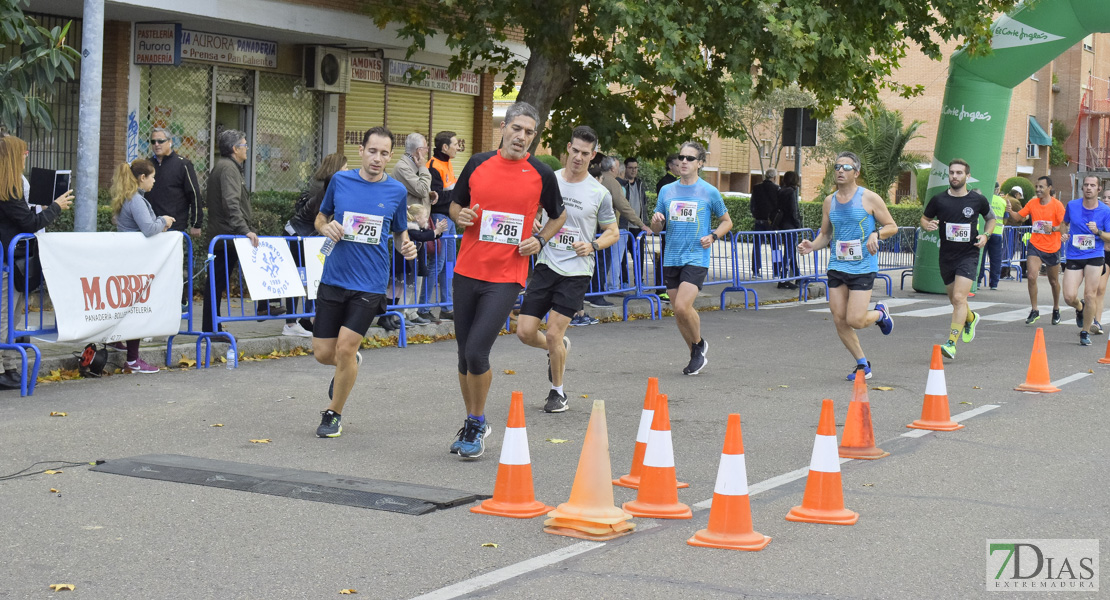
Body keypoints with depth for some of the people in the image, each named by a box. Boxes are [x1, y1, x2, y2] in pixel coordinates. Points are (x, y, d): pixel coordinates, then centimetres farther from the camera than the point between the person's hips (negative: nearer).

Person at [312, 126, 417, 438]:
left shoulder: (397, 191, 0)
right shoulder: (340, 180, 2)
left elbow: (400, 232, 13)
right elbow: (321, 216, 15)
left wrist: (406, 246, -9)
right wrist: (327, 226, -8)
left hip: (369, 283, -2)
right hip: (333, 279, 2)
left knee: (345, 348, -10)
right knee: (323, 353, 2)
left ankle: (334, 412, 12)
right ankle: (350, 365, 39)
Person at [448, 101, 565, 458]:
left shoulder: (541, 174, 0)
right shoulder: (478, 164, 5)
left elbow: (558, 216, 15)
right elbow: (455, 205, 18)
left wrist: (539, 240, -2)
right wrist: (460, 216, -4)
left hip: (506, 277, -3)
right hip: (467, 271, 3)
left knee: (476, 352, -13)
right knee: (465, 354, 9)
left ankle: (477, 425, 7)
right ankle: (471, 422, 29)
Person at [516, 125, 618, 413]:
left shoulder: (599, 193, -1)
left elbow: (613, 232, 9)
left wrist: (593, 245, -10)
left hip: (576, 273, -3)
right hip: (546, 266, 3)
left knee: (553, 335, -7)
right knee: (525, 331, -3)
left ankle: (558, 391, 15)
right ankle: (559, 348, 31)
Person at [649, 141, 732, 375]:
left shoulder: (709, 192, -1)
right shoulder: (667, 191, 9)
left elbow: (727, 221, 11)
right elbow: (657, 229, 14)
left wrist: (713, 236, -8)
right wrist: (656, 221, -9)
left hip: (696, 257, -4)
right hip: (671, 258, 5)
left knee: (682, 307, -19)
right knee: (679, 311, 6)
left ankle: (698, 345, 8)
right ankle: (698, 356, 24)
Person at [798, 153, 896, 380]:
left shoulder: (869, 198, -5)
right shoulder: (829, 202, 10)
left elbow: (892, 226, 0)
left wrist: (876, 234, -19)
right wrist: (812, 246, -1)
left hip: (863, 267, -5)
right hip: (837, 267, 5)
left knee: (854, 320, -13)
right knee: (839, 320, 1)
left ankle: (880, 314, 23)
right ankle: (863, 365, 17)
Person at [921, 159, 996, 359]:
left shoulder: (978, 200, -3)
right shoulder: (939, 200, -1)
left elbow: (991, 218, 15)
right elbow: (924, 218, 12)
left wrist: (985, 235, -3)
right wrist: (927, 225, -11)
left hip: (968, 255, -3)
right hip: (946, 256, 3)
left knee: (959, 298, -18)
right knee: (955, 300, 15)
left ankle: (951, 343, -19)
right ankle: (971, 318, 49)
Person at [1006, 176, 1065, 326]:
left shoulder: (1057, 205, -8)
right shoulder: (1032, 203, 2)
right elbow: (1018, 216, 5)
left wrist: (1053, 228, -30)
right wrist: (1009, 210, -15)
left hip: (1052, 248, -2)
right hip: (1035, 246, 2)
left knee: (1054, 281, 12)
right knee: (1031, 276, -16)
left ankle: (1056, 310, 34)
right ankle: (1034, 311, -5)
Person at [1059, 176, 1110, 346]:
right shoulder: (1072, 205, 3)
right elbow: (1065, 223, 22)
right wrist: (1063, 234, 1)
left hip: (1095, 257, -1)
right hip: (1074, 257, 1)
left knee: (1090, 295, -8)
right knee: (1069, 297, -8)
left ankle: (1085, 332, 9)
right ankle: (1079, 307, 30)